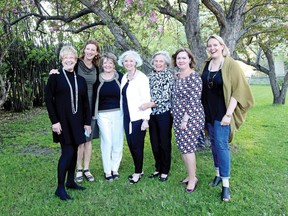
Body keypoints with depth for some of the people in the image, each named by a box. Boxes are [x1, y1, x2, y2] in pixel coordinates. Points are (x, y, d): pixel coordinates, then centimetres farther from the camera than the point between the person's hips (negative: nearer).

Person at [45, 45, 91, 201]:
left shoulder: (80, 80, 10)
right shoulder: (55, 76, -3)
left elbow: (85, 102, 11)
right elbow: (48, 99, -7)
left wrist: (87, 122, 7)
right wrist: (54, 121, -13)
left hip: (77, 121, 5)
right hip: (62, 121, -5)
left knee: (74, 151, 10)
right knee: (67, 152, -8)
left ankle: (70, 181, 25)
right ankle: (60, 188, 4)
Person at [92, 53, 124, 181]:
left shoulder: (120, 77, 0)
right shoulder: (97, 78, 2)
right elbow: (94, 97, 6)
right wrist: (93, 114, 3)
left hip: (118, 113, 0)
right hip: (103, 115, 0)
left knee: (117, 142, 7)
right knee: (107, 142, 1)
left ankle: (115, 169, 23)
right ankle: (107, 170, 15)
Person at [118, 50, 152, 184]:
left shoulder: (142, 77, -11)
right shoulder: (124, 78, 11)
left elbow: (146, 99, -14)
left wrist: (146, 119, -17)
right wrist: (123, 115, 12)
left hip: (138, 118, -7)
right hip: (127, 117, 7)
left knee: (137, 145, 1)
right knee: (130, 144, 11)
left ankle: (138, 172, 19)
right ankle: (139, 170, 28)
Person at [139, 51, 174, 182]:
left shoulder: (169, 75, -6)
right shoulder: (150, 76, 11)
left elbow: (166, 96, -15)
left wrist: (149, 104, -20)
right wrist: (145, 106, 5)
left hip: (164, 113, -5)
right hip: (151, 114, 5)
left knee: (164, 142, 4)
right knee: (154, 142, 12)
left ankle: (165, 171, 19)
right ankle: (158, 168, 28)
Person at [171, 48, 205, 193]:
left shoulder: (194, 76, -14)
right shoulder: (177, 76, 11)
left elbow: (194, 101, -19)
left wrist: (185, 120, -19)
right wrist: (177, 119, 16)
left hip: (190, 118, -8)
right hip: (178, 118, 8)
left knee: (187, 148, -2)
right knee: (183, 148, 13)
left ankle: (192, 179, 15)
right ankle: (190, 176, 28)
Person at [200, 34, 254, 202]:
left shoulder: (231, 65, -11)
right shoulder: (206, 64, 5)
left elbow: (238, 91, -14)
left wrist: (228, 114, -19)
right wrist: (201, 109, 8)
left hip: (222, 112, -5)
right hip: (208, 111, 5)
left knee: (221, 145, -7)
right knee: (214, 143, 12)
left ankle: (226, 183, 2)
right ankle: (219, 174, 26)